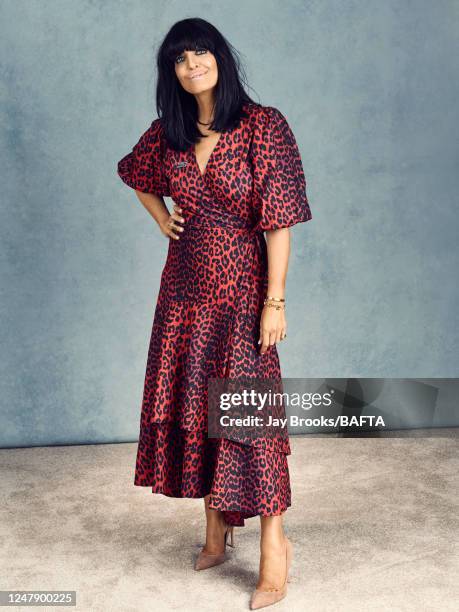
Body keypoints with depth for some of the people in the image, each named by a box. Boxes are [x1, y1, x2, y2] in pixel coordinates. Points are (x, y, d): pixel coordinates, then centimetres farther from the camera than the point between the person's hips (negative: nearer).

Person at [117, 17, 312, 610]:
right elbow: (137, 174, 28)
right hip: (185, 286, 6)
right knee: (191, 402, 10)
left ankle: (273, 541, 7)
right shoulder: (168, 132, 6)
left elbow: (278, 222, -13)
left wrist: (275, 301, -16)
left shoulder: (263, 127, -10)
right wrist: (163, 220, 11)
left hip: (240, 288, -5)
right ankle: (217, 526, 26)